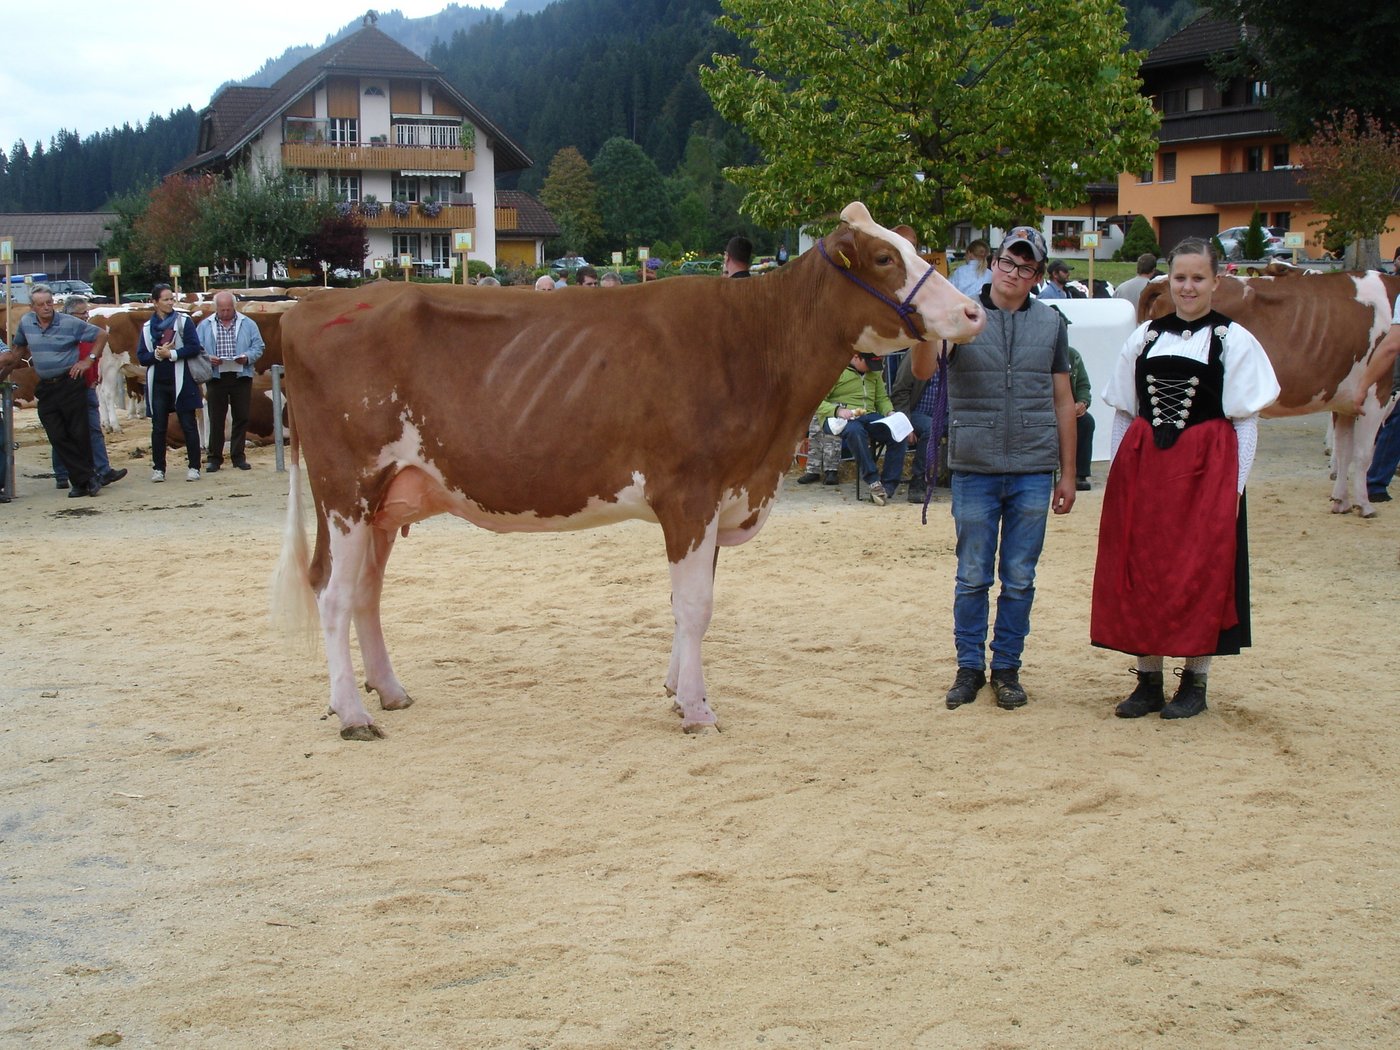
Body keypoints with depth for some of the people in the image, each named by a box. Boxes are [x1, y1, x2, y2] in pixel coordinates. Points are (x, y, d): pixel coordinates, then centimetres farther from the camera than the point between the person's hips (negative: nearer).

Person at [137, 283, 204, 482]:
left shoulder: (184, 321, 2)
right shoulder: (148, 327, 8)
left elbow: (194, 347, -7)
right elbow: (141, 357, 5)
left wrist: (171, 354, -11)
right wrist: (157, 354, -12)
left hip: (181, 382, -2)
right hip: (158, 384, 2)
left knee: (188, 425, 0)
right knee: (158, 427, 5)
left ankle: (194, 467, 6)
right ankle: (158, 468, 12)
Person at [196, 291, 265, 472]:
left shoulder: (247, 324, 7)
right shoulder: (205, 326, 7)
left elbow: (258, 347, 5)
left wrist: (247, 357, -14)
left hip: (241, 377, 0)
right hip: (216, 378, 0)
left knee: (241, 417, 4)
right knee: (216, 419, 2)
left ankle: (238, 456, 14)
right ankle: (215, 458, 8)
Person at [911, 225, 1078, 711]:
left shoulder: (1050, 323, 7)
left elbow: (1062, 401, 11)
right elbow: (923, 370, -16)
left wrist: (1067, 473, 9)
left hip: (1033, 471, 2)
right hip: (974, 469, -1)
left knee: (1019, 579, 7)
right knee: (972, 577, 6)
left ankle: (1007, 668, 19)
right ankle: (970, 666, 18)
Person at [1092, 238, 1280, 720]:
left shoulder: (1234, 341, -1)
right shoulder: (1144, 338, 10)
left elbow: (1245, 421, -3)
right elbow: (1123, 413, 13)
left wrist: (1234, 486, -8)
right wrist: (1117, 473, 7)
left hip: (1206, 471, -4)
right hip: (1143, 467, 4)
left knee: (1200, 573, 1)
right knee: (1140, 573, 5)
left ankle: (1194, 682, 13)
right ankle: (1148, 680, 15)